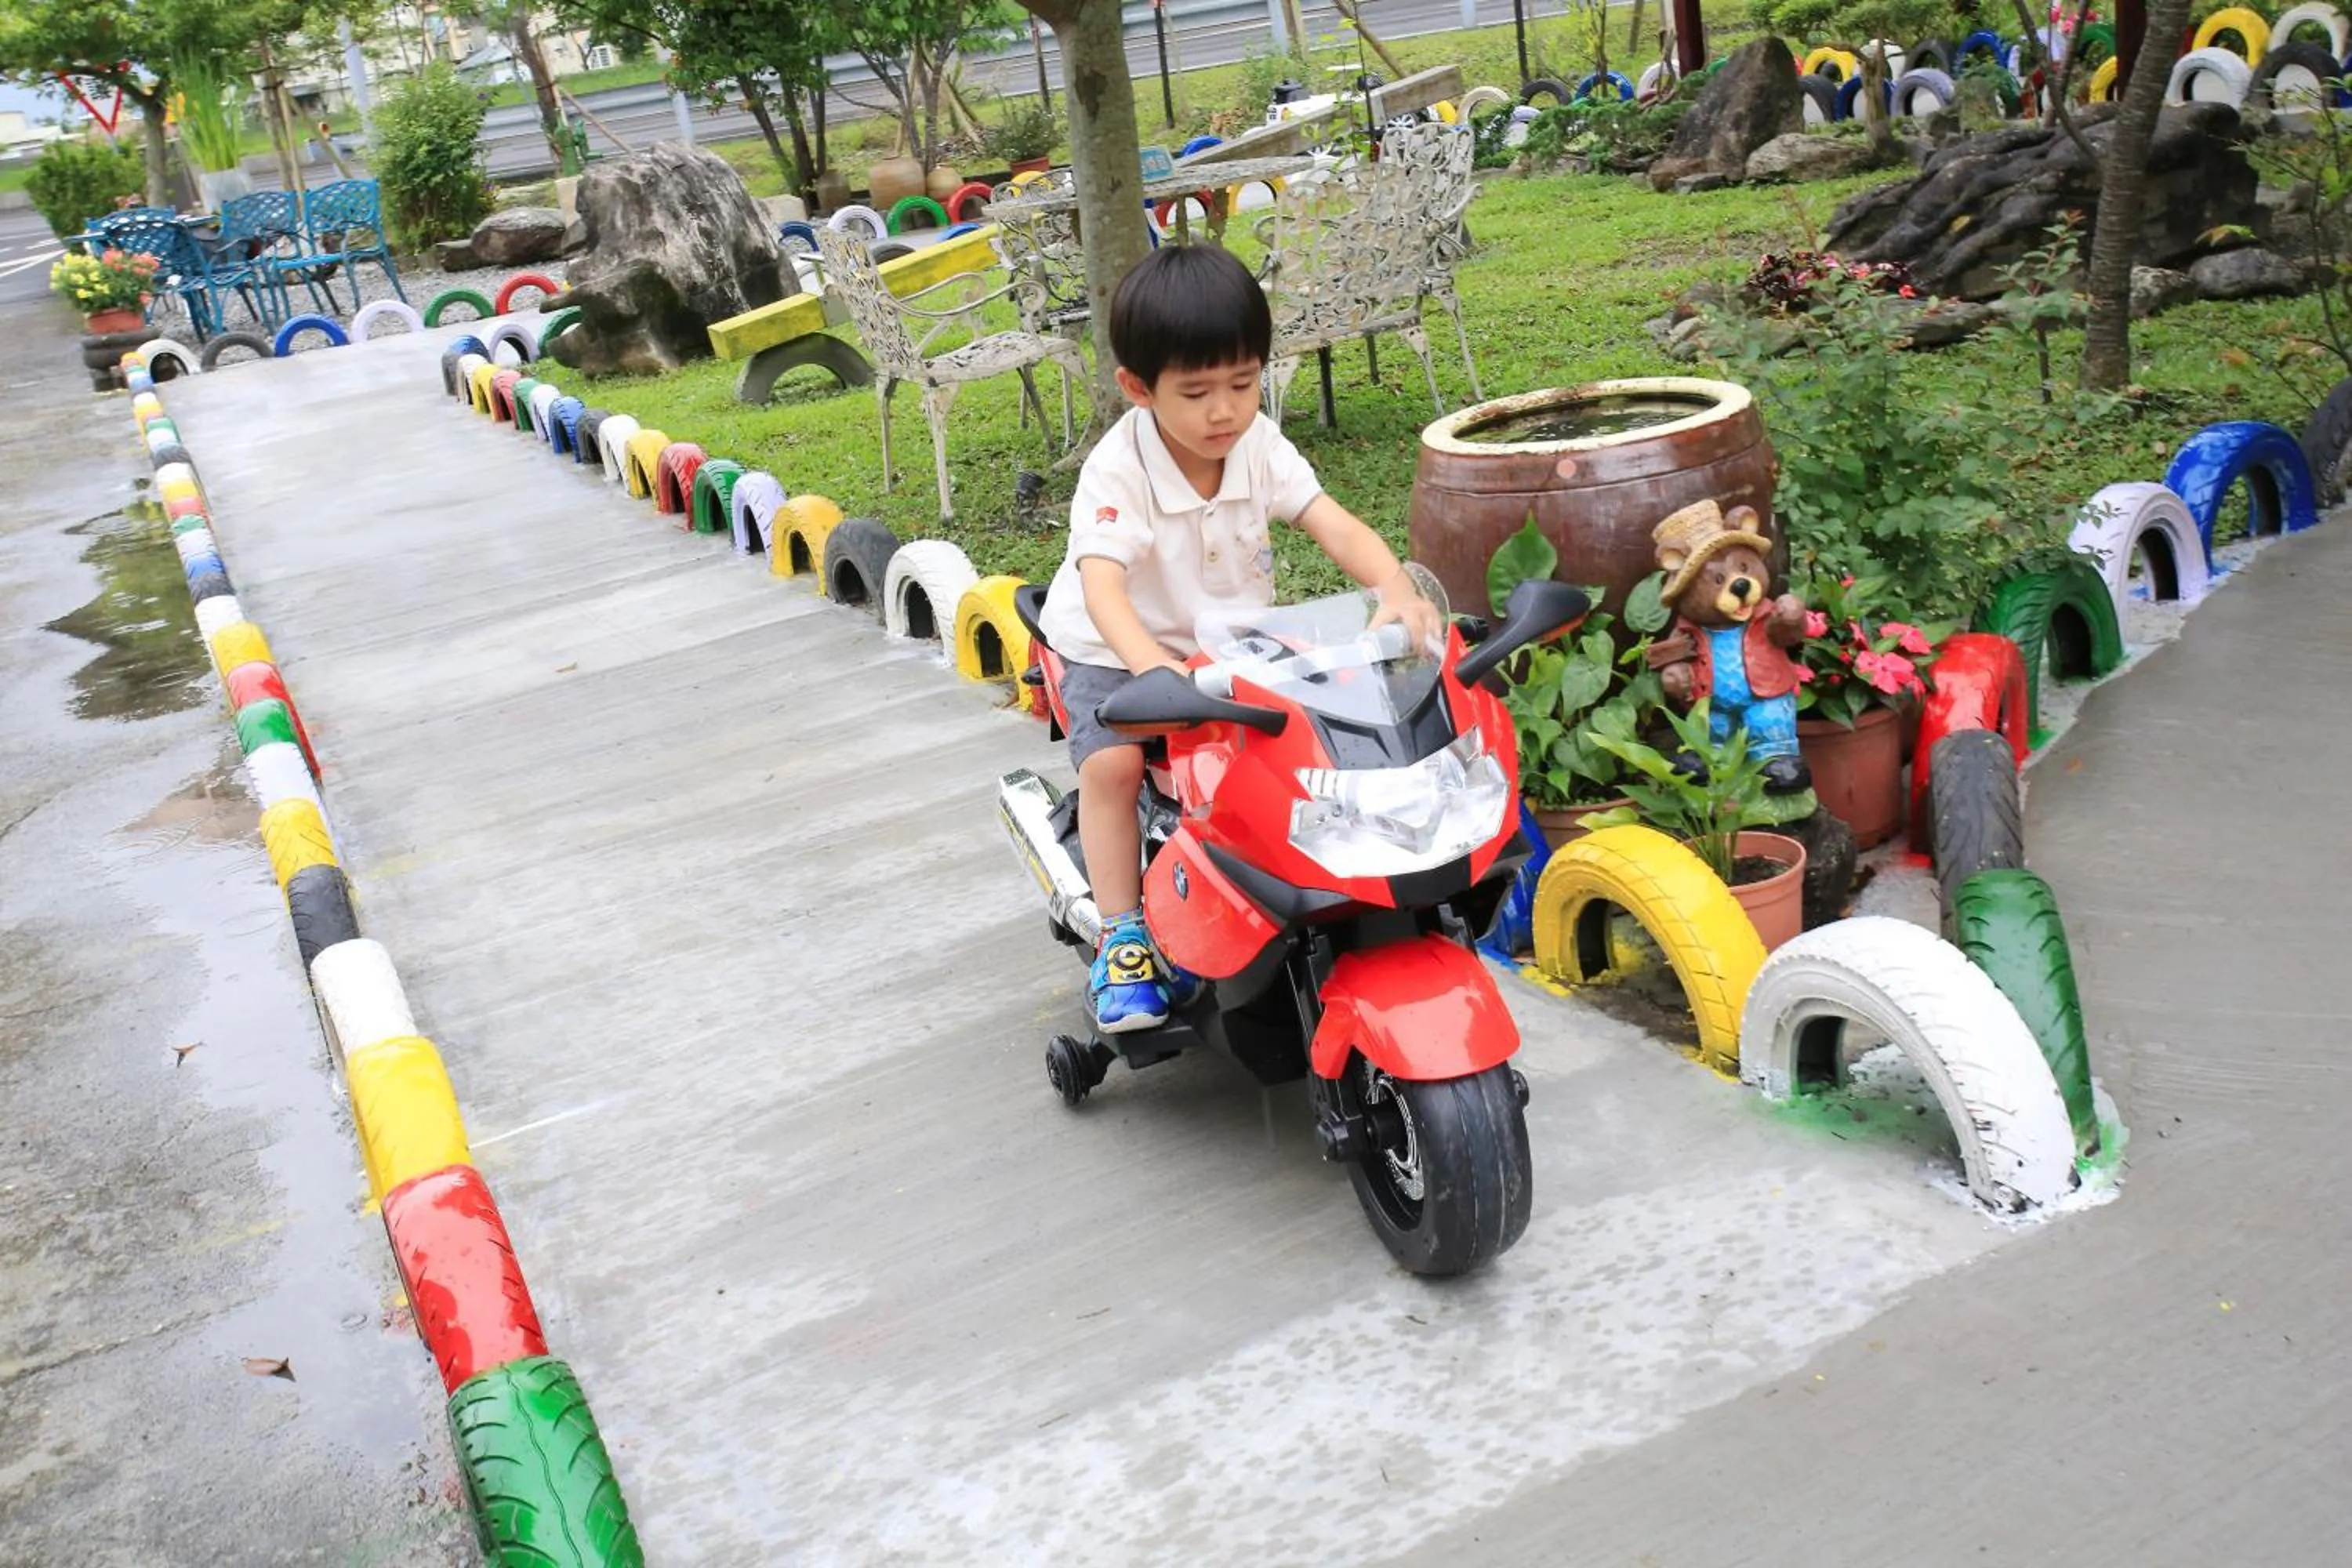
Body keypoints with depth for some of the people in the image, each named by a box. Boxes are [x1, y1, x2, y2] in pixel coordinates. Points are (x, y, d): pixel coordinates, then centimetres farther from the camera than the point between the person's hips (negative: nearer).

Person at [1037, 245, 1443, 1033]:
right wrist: (1151, 662, -59)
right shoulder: (1118, 469, -25)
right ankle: (1122, 938, -11)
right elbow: (1102, 582, -39)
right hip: (1120, 651, -4)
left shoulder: (1259, 445, -11)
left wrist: (1397, 591, -42)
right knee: (1112, 761, -26)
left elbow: (1337, 526, -20)